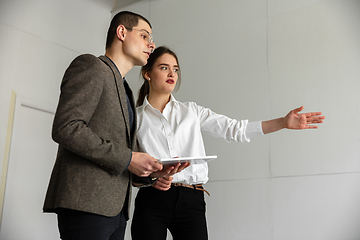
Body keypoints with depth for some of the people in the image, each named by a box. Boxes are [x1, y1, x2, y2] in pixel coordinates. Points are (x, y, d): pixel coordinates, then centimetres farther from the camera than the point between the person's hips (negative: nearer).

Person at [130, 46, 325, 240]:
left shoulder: (191, 111, 11)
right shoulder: (135, 118, 7)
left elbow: (236, 129, 3)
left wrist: (283, 122, -5)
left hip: (192, 202, 1)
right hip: (152, 201, -1)